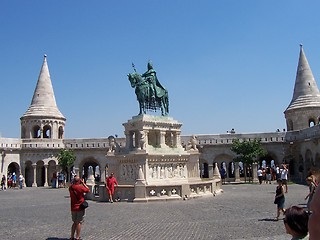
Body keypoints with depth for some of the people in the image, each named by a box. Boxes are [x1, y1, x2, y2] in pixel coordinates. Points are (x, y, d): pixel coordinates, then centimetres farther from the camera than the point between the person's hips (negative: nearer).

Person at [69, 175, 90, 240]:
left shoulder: (70, 187, -2)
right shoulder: (80, 187, -18)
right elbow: (88, 190, -2)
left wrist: (74, 182, 9)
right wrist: (83, 183, -1)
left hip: (73, 208, 6)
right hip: (80, 208, -6)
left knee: (74, 222, 18)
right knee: (79, 223, 2)